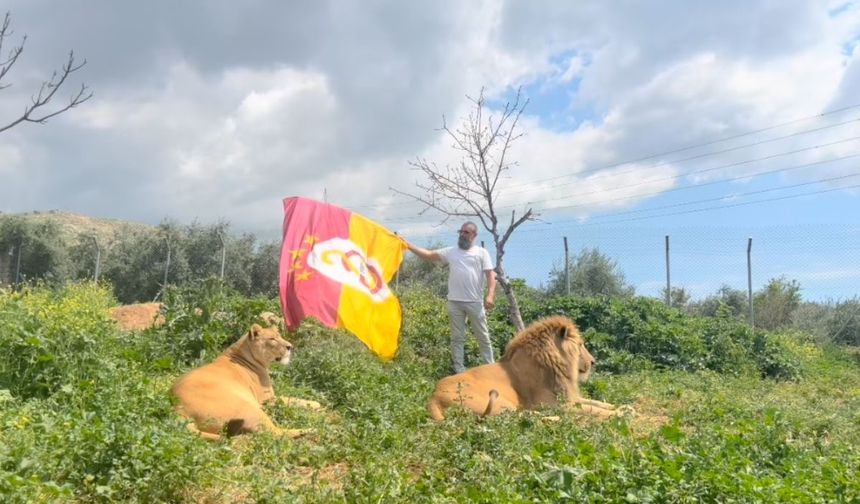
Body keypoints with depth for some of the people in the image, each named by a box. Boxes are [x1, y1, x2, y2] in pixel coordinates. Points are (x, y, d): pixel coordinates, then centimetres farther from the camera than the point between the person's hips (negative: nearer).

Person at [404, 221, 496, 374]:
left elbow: (490, 275, -4)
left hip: (475, 302, -2)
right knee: (457, 337, 9)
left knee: (483, 337, 8)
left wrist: (490, 295, -18)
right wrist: (408, 245, -7)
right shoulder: (450, 252, 8)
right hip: (454, 302, 2)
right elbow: (428, 255, 3)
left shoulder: (481, 252, 2)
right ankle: (459, 369, 18)